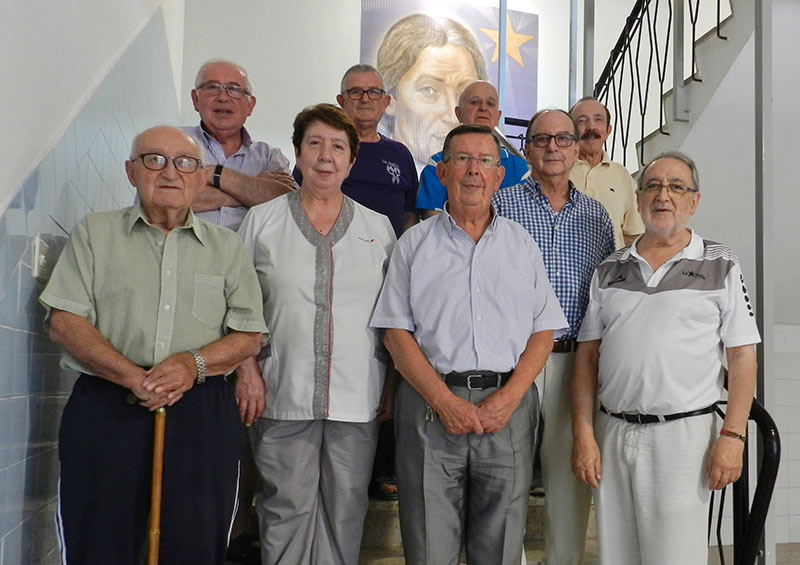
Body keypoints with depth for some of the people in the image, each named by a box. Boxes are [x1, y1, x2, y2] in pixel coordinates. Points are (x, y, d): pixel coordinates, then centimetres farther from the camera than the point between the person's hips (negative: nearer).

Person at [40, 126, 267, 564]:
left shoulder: (226, 246, 14)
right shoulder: (94, 233, 11)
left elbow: (249, 335, 8)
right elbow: (65, 321, 0)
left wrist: (195, 364, -12)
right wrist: (132, 377, -14)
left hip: (202, 412, 1)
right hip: (105, 409, -1)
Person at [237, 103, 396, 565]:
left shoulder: (378, 227, 9)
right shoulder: (262, 221, 5)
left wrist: (393, 385, 5)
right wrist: (249, 372, -3)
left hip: (358, 398, 1)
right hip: (283, 395, -1)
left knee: (345, 511, 8)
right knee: (287, 509, 5)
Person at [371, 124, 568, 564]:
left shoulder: (522, 244, 12)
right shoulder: (414, 244, 7)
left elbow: (543, 332, 7)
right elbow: (397, 334, 1)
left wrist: (507, 399, -7)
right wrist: (445, 401, -10)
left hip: (508, 407, 2)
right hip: (431, 404, -1)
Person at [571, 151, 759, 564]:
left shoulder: (721, 267, 3)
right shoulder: (610, 271, 11)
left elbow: (742, 357, 0)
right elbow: (587, 355, 9)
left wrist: (732, 436, -9)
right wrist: (583, 434, 1)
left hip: (684, 434, -3)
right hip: (612, 434, 3)